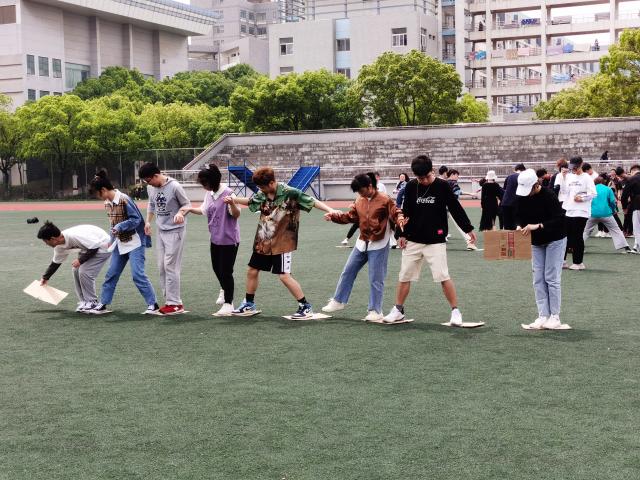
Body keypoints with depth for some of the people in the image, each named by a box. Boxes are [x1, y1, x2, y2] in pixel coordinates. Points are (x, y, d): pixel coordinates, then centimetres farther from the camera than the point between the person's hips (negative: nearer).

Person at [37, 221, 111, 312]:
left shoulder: (74, 236, -34)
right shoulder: (59, 246, -4)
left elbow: (95, 246, -29)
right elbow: (56, 262, 14)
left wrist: (80, 260, -25)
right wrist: (45, 277, 23)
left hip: (102, 246, -9)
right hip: (90, 246, 9)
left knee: (84, 272, -15)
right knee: (76, 270, 4)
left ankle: (91, 302, -1)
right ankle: (84, 302, 14)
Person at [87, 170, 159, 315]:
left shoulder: (124, 199, -20)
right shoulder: (107, 203, 5)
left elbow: (136, 219, -18)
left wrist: (120, 226, -27)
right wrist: (111, 240, 14)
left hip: (134, 242, -8)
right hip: (120, 243, 8)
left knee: (137, 274, -12)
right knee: (111, 273, 10)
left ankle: (153, 305, -5)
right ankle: (103, 304, 19)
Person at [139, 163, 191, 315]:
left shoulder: (174, 186, -17)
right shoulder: (151, 188, 2)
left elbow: (187, 204, -8)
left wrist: (180, 213, -26)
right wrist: (148, 221, 11)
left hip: (175, 231, -7)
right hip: (161, 231, 7)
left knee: (170, 266, -10)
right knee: (161, 267, 7)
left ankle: (175, 304, -5)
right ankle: (170, 301, 15)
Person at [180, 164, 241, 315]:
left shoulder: (228, 193, -20)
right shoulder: (209, 194, 3)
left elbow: (236, 215, -20)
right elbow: (204, 210, 19)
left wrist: (232, 203, -38)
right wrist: (190, 209, 9)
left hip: (229, 239, -8)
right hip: (215, 238, 8)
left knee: (226, 271, -2)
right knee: (216, 268, 22)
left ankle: (228, 303, 12)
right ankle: (225, 289, 50)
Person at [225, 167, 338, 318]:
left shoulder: (289, 193, -17)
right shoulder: (262, 194, 1)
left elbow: (312, 202, -19)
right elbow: (250, 201, 22)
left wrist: (330, 210, -30)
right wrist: (234, 200, 10)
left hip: (282, 243, -7)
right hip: (263, 242, 7)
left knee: (284, 276, -13)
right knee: (252, 271, 14)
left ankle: (306, 307, 0)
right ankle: (249, 305, 33)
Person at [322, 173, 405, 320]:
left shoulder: (385, 200, -12)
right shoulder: (359, 201, 6)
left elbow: (396, 213, -13)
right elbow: (350, 216, 10)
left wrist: (400, 220, -36)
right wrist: (334, 216, -1)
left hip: (378, 246, -6)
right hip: (362, 244, 7)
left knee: (375, 279, -1)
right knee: (347, 272, 14)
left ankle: (375, 311, 11)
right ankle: (338, 301, 29)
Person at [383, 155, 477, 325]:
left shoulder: (442, 186, -7)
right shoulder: (410, 187, 0)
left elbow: (456, 208, -1)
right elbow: (406, 212, 9)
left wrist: (468, 229, 2)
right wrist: (401, 234, 6)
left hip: (435, 241, -3)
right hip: (413, 241, 3)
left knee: (443, 276, -10)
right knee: (404, 276, 7)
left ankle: (455, 311, 1)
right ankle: (398, 311, 21)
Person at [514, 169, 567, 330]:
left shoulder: (548, 196, -24)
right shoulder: (521, 197, -7)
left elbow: (559, 219, -28)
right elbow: (519, 216, 6)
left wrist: (537, 226, -36)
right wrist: (520, 226, -15)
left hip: (555, 239, -6)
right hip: (537, 242, 6)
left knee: (551, 278, -5)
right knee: (538, 280, 3)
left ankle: (555, 316, 3)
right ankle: (543, 316, 7)